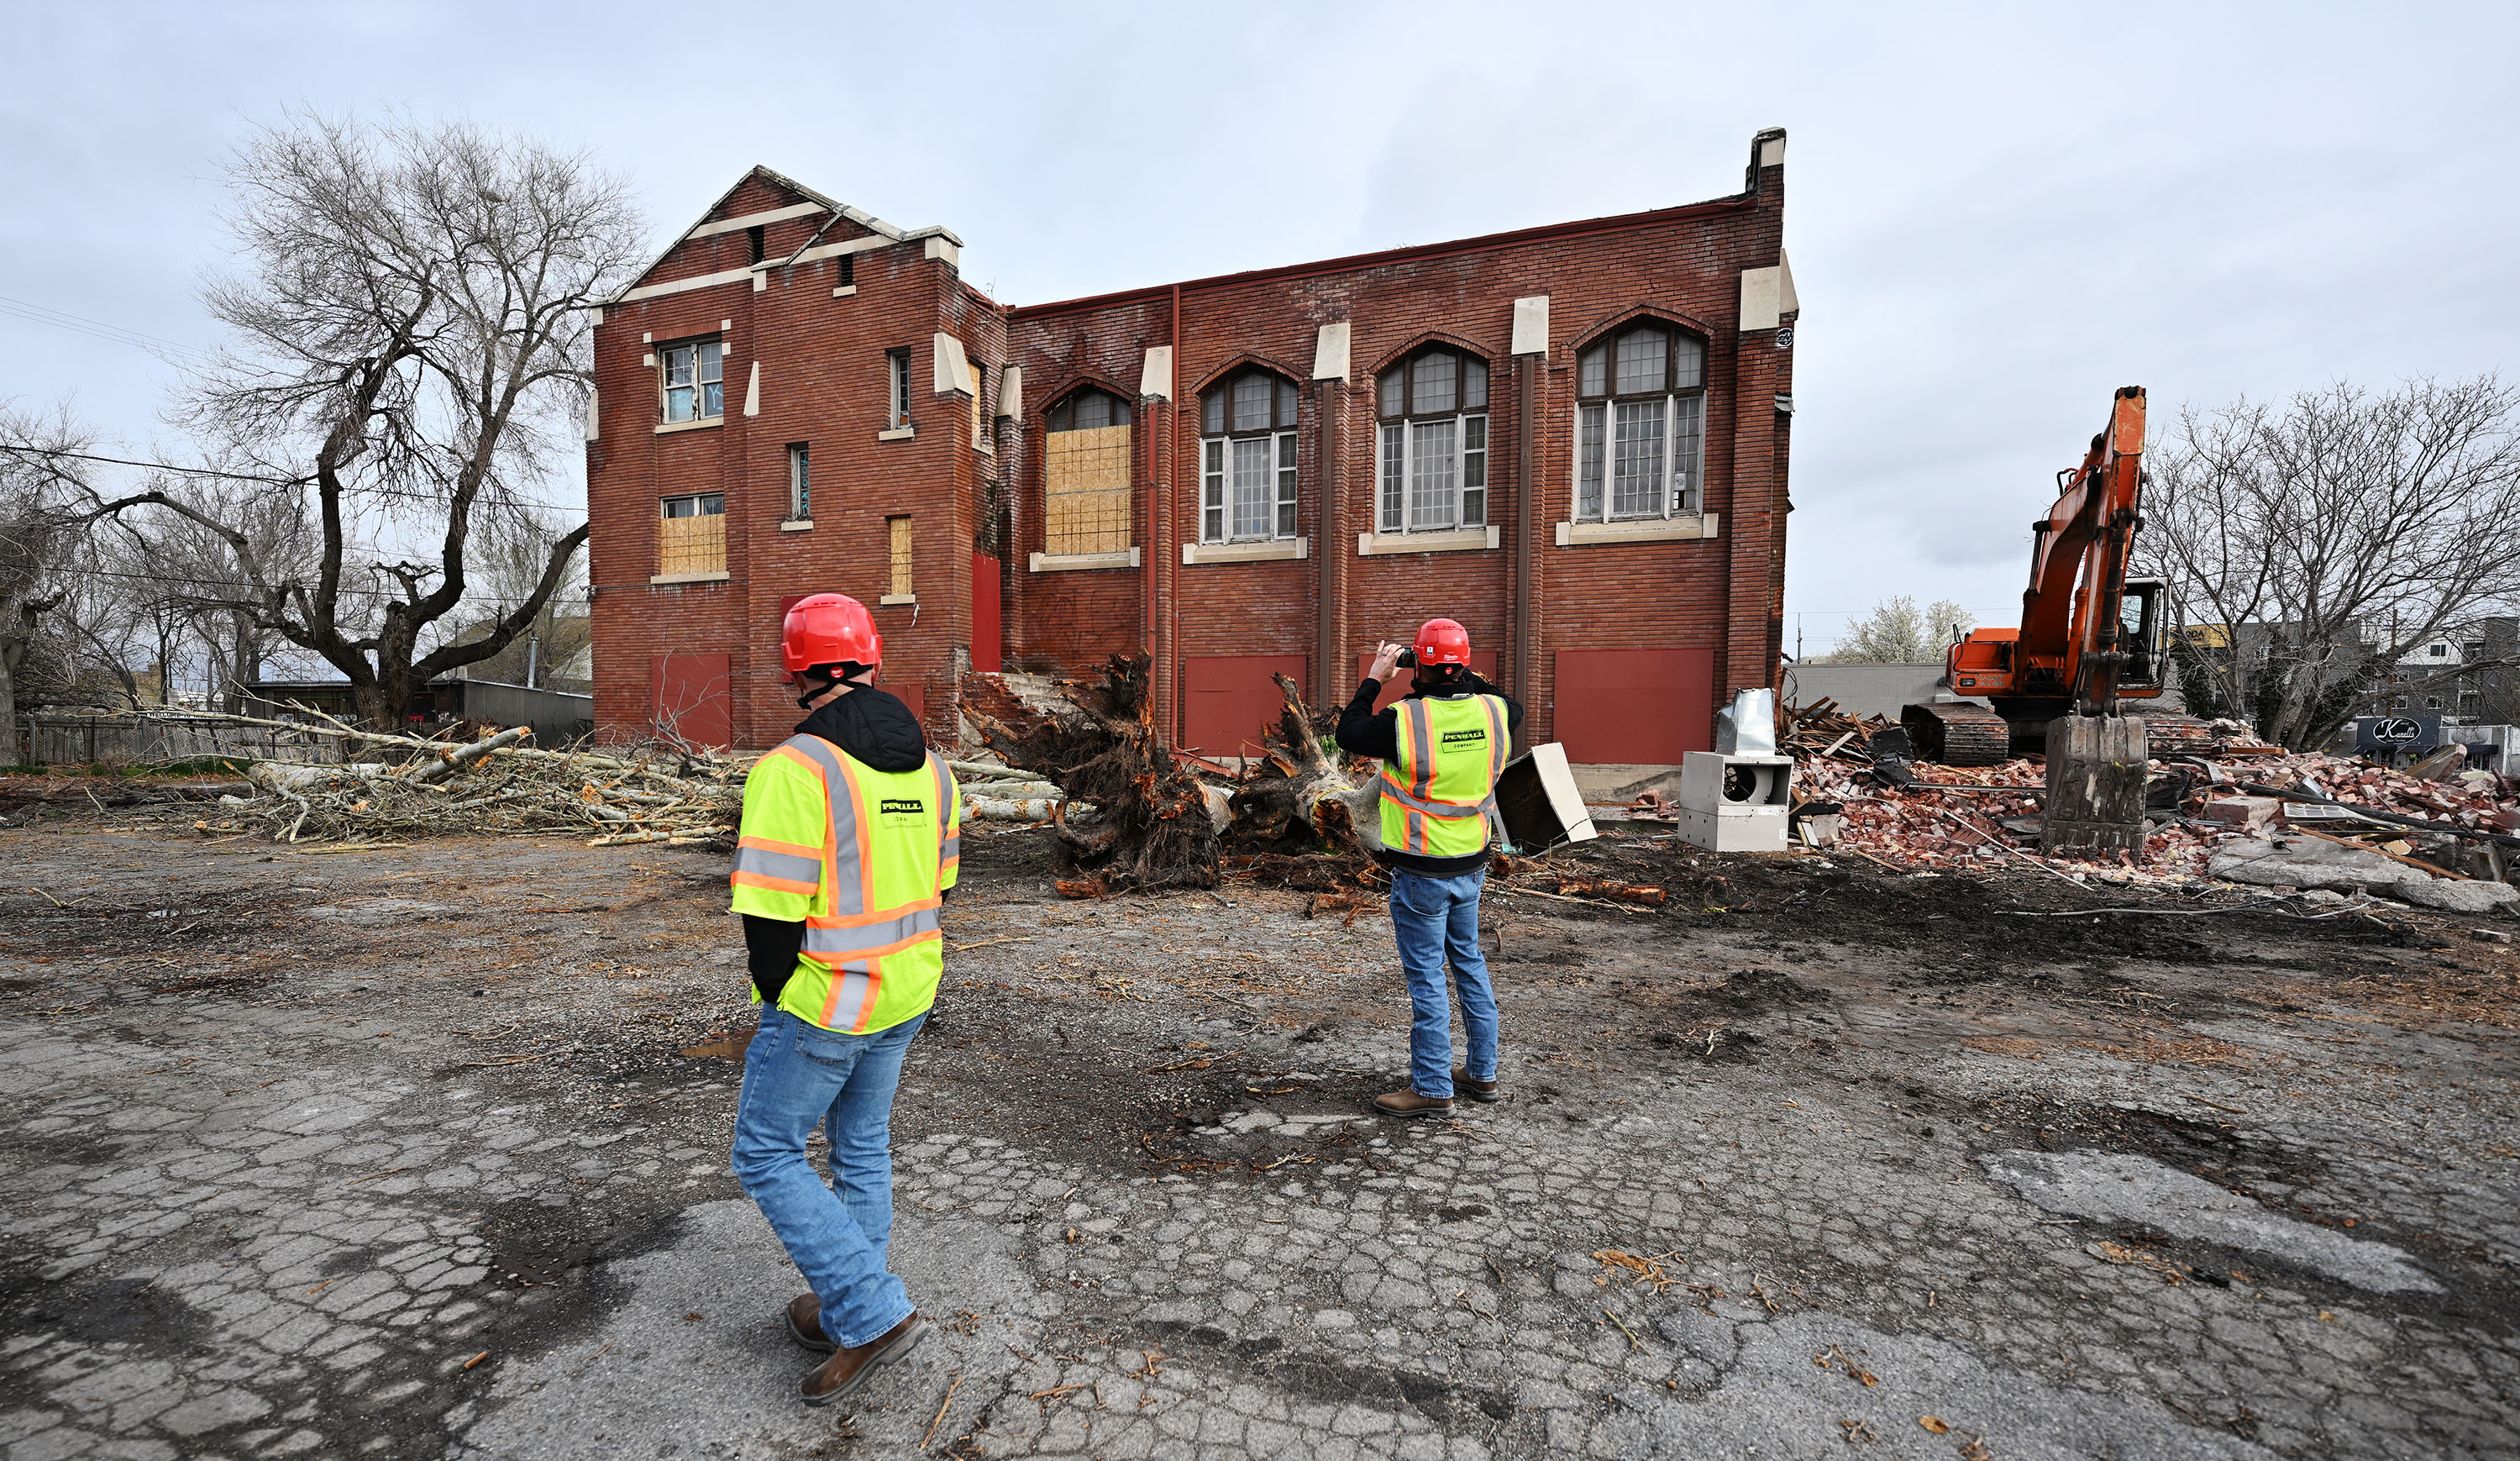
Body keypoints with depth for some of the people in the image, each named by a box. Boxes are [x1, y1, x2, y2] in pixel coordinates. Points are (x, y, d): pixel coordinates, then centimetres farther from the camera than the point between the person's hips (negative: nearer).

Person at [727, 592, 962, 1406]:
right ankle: (844, 1315, 37)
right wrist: (896, 972, 17)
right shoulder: (928, 765, 2)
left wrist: (778, 1003, -3)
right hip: (905, 993, 7)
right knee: (862, 1149, 21)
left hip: (824, 1002, -7)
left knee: (767, 1158, 11)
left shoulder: (795, 770, -22)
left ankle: (872, 1314, 9)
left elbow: (771, 914, -21)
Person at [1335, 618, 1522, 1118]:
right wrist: (1466, 678, 18)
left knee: (1426, 975, 3)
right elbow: (1512, 709, 21)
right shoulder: (1493, 712, -5)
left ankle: (1432, 1089, 13)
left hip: (1421, 875, -6)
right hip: (1471, 868, 6)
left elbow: (1348, 733, -4)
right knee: (1469, 964, 19)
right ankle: (1482, 1072, 31)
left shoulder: (1405, 719, -22)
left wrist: (1375, 678, 3)